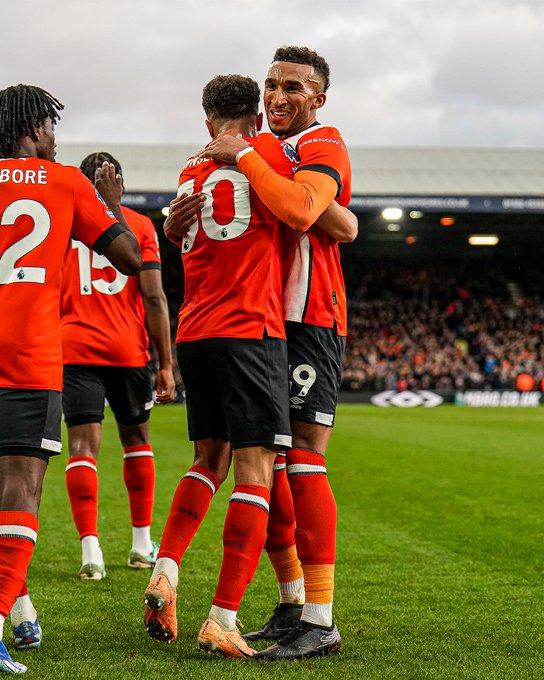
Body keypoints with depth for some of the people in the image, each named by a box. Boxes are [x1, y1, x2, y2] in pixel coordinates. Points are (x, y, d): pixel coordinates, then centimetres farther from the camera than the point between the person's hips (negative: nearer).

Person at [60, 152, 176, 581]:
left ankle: (91, 550, -14)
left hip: (75, 348, 0)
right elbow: (154, 298, -2)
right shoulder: (140, 225, 4)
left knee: (83, 445, -3)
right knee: (136, 439, 16)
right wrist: (166, 363, 1)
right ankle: (142, 544, 22)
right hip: (129, 349, 0)